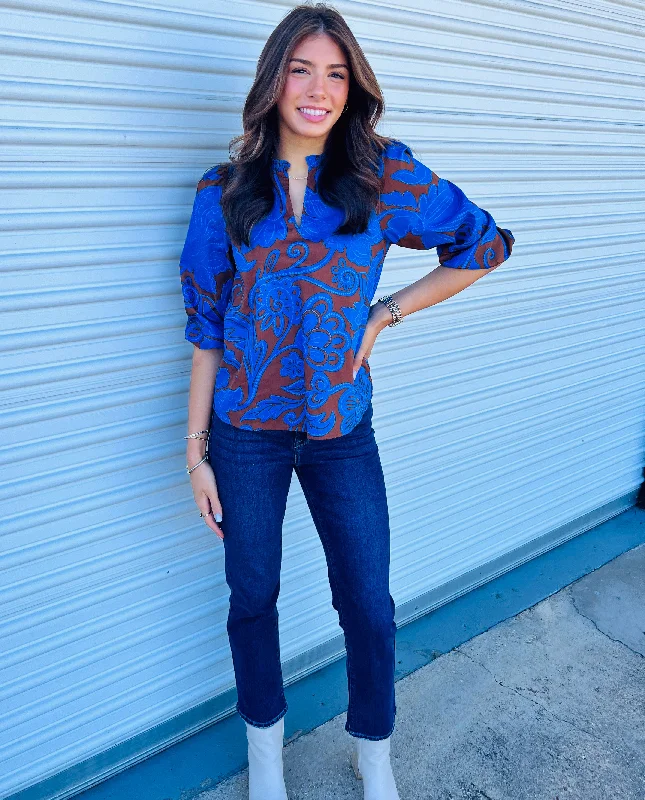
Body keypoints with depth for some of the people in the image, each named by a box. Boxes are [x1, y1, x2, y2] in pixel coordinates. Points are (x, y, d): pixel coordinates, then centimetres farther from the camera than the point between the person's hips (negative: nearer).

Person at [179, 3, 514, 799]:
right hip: (246, 433, 1)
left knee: (369, 605, 7)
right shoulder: (225, 190, -1)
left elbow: (485, 245, 5)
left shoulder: (384, 176, -3)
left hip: (343, 431, 0)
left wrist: (384, 313, -2)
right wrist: (197, 449, -1)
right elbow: (207, 327, 0)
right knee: (252, 598, 13)